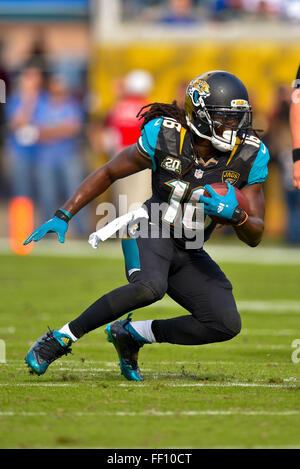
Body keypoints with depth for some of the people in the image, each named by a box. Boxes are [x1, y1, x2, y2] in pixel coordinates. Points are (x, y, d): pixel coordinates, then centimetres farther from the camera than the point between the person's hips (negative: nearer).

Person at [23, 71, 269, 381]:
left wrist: (235, 214, -30)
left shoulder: (250, 156, -11)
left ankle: (130, 334, 5)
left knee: (226, 325, -14)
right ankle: (61, 338, -22)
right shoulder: (164, 137, -16)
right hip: (151, 231, -4)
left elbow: (254, 236, -7)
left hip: (190, 254, 4)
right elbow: (108, 173, -1)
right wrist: (63, 216, -8)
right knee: (150, 287, -37)